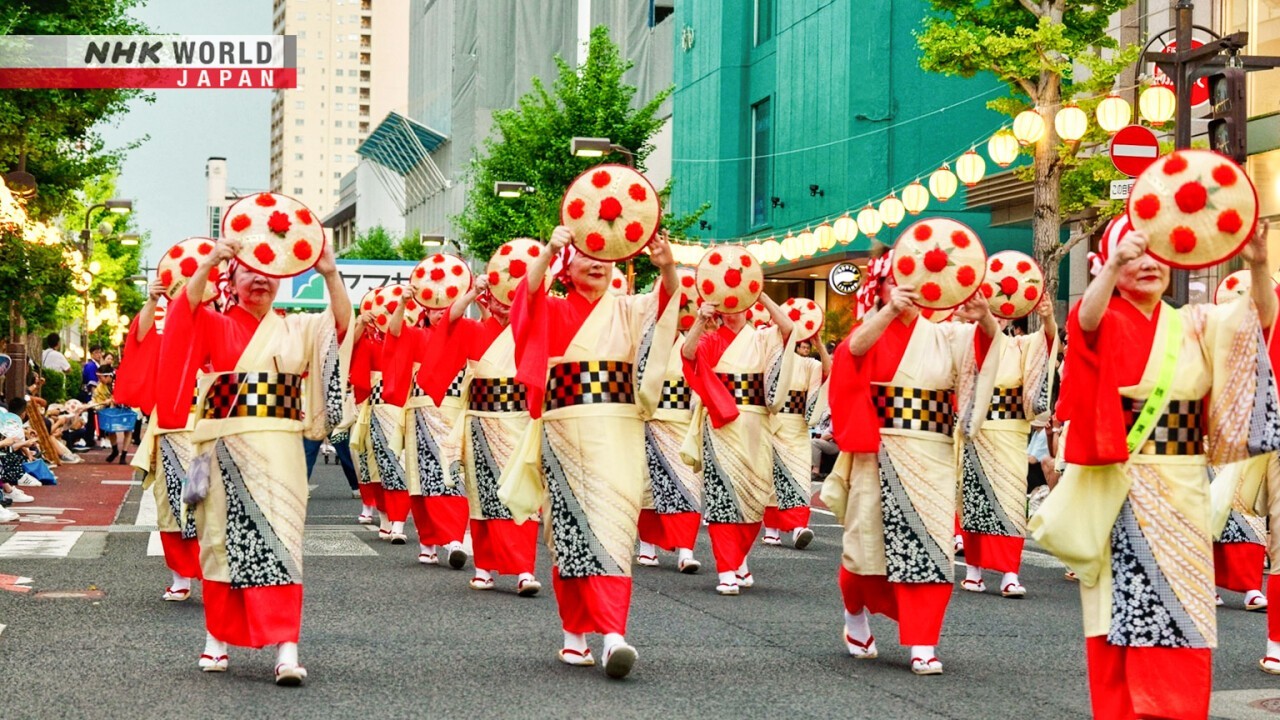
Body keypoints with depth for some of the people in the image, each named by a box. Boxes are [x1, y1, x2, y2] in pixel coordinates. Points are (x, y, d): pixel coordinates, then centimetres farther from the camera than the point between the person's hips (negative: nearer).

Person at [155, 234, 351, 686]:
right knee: (224, 540, 4)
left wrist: (331, 275, -20)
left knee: (277, 540, -8)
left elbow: (341, 324, -4)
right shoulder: (216, 327, 7)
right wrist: (208, 264, -28)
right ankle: (217, 638, 17)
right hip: (226, 448, 0)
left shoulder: (296, 331, 12)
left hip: (279, 450, 1)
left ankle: (286, 649, -14)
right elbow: (186, 309, -13)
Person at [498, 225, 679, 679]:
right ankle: (576, 634, 8)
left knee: (613, 524, -11)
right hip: (566, 433, 0)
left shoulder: (627, 311, 11)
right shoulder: (553, 312, 8)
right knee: (572, 527, -1)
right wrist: (549, 252, -32)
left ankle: (614, 635, -19)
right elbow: (530, 295, -14)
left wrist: (667, 270, -31)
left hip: (618, 433, 0)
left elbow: (665, 301, -8)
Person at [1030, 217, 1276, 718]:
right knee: (1124, 602, -2)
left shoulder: (1193, 326, 9)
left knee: (1183, 606, 4)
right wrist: (1112, 266, -44)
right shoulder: (1107, 324, -1)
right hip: (1120, 489, -4)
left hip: (1182, 489, 4)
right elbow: (1086, 318, -26)